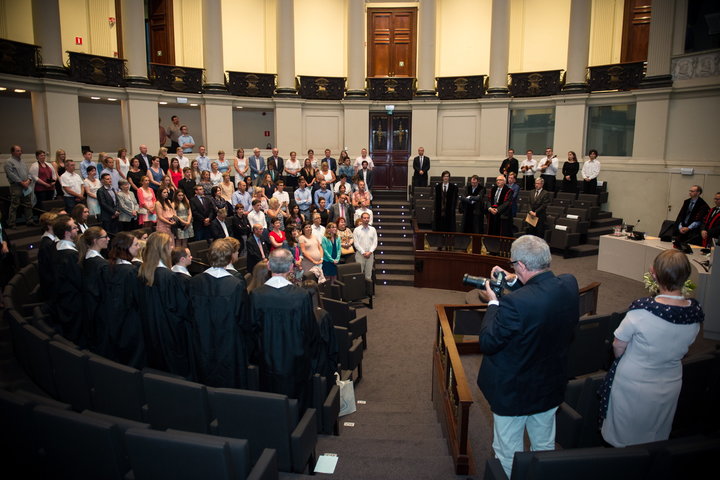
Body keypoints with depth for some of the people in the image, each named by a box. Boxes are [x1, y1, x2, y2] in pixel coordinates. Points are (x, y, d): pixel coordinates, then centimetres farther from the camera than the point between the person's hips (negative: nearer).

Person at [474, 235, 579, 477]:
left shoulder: (514, 303, -36)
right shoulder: (570, 285, -15)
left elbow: (487, 343, -24)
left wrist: (493, 303, -14)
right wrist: (515, 284, 0)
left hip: (513, 392, -6)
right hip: (551, 387, 7)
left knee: (508, 456, 17)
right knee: (545, 447, 29)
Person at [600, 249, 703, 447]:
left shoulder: (641, 310, -31)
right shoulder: (696, 312, -16)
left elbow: (618, 346, -16)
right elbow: (683, 348, 1)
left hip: (633, 385, -4)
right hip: (670, 387, 5)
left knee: (623, 439, 19)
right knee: (657, 437, 27)